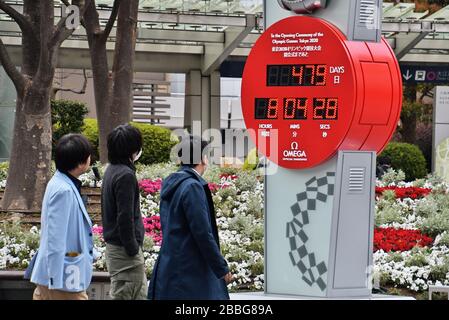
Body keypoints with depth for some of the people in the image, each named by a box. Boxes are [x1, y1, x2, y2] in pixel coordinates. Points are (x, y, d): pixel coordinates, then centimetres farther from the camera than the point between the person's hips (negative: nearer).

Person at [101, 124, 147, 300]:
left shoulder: (112, 170, 11)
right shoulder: (125, 175, -19)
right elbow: (125, 217, -22)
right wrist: (132, 249, -17)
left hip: (114, 244, 9)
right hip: (124, 250, -9)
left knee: (141, 295, 15)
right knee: (123, 295, -3)